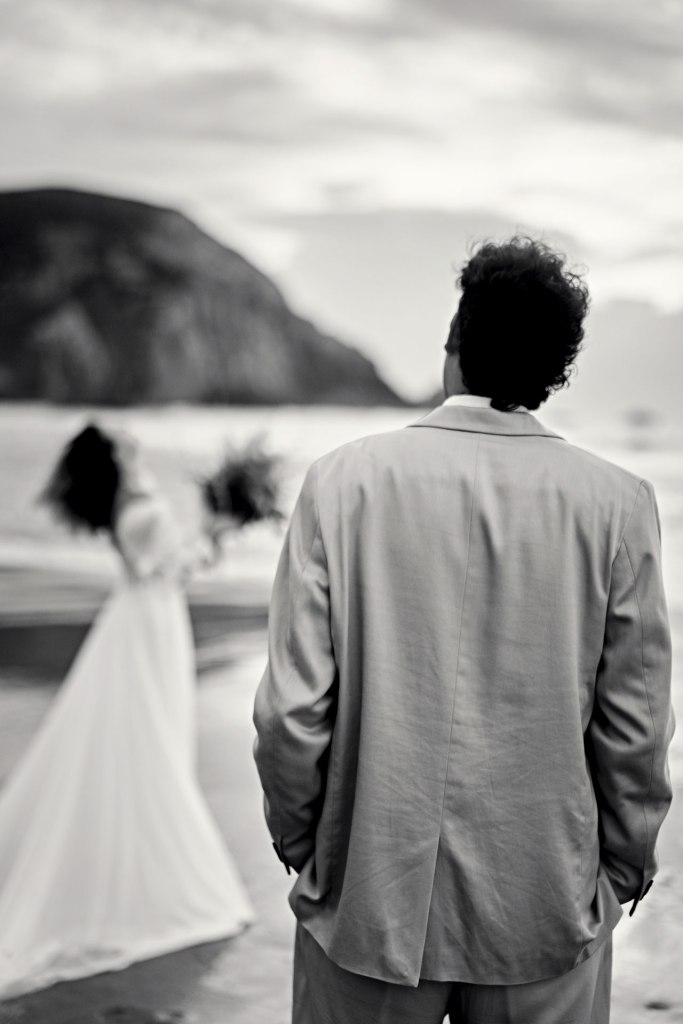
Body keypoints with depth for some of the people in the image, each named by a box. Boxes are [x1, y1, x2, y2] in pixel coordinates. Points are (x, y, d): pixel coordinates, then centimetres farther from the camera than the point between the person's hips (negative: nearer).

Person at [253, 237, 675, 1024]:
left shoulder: (345, 480, -10)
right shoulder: (617, 504, -9)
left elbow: (293, 708, -9)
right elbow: (633, 727, -4)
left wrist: (296, 841, 8)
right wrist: (627, 864, 12)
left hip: (369, 895, 0)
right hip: (545, 909, 1)